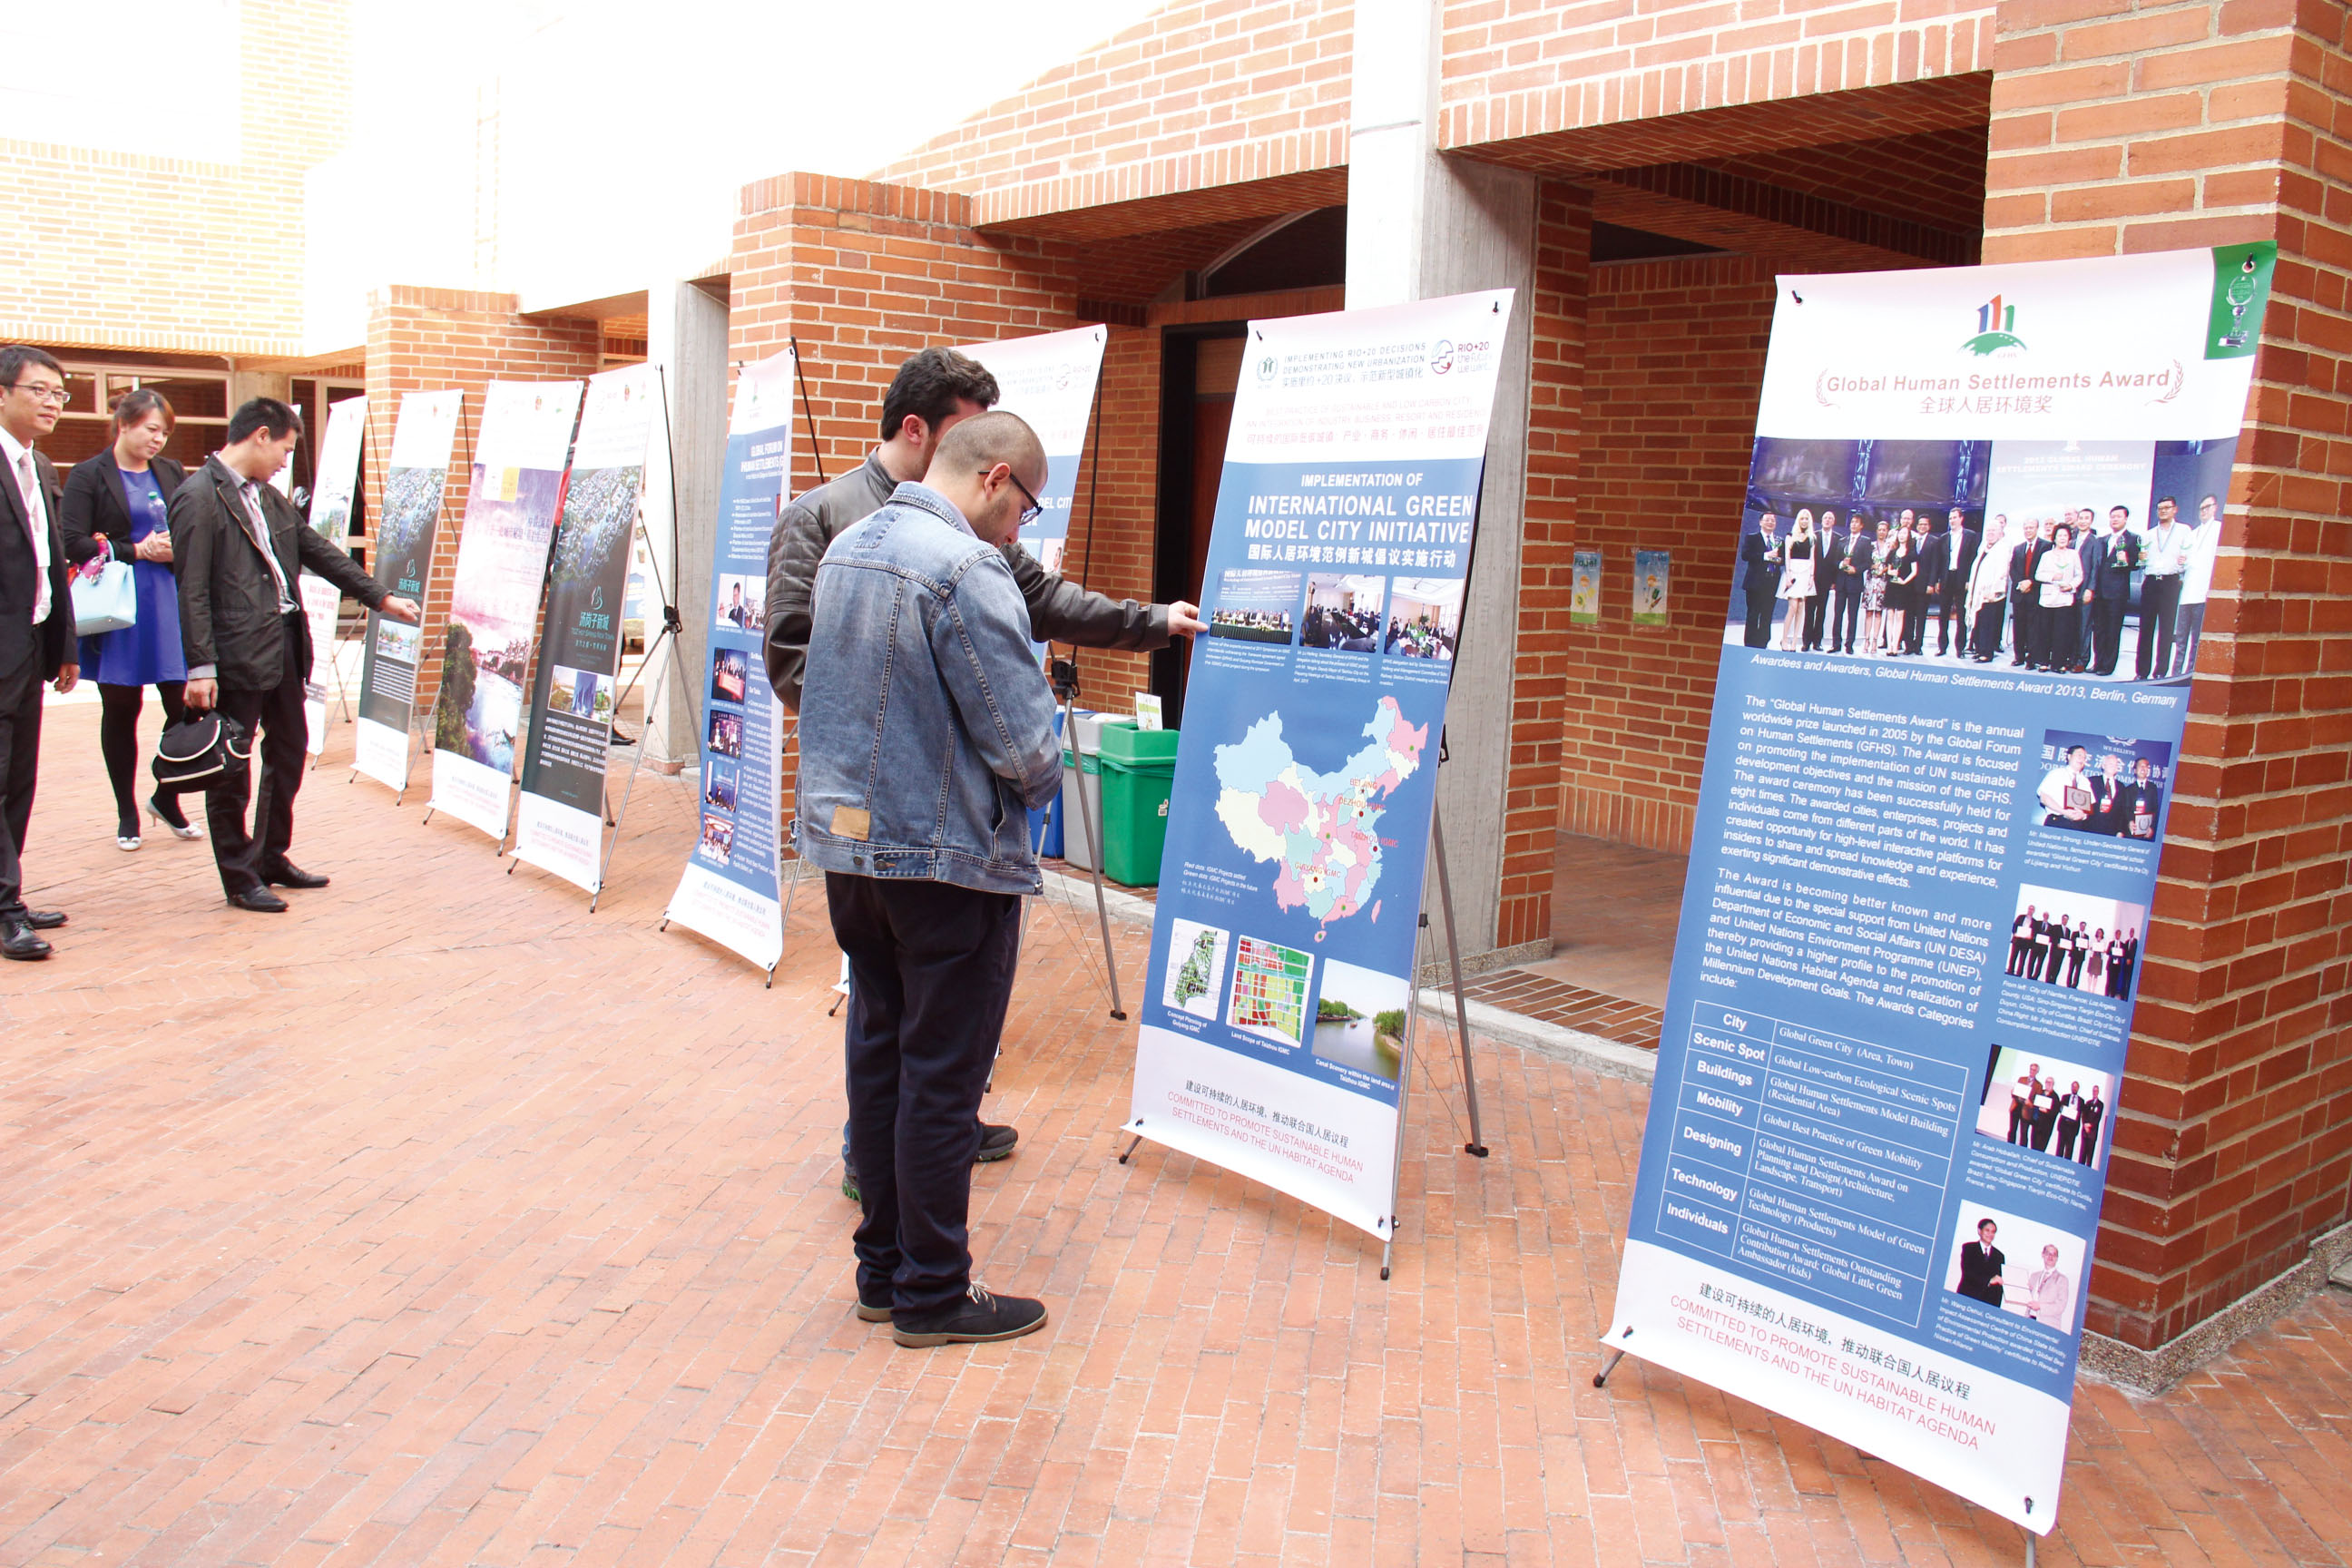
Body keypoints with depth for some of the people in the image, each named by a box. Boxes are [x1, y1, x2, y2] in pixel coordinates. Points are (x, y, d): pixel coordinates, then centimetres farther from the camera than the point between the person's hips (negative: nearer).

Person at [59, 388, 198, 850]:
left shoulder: (171, 473, 11)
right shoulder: (88, 476, -2)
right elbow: (74, 543, -8)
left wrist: (178, 550, -6)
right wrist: (138, 551, -14)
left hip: (171, 604, 3)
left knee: (187, 705, -2)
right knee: (120, 711, 6)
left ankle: (166, 797, 19)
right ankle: (126, 813, 18)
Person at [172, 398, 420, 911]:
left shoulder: (268, 498, 14)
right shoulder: (198, 498, -13)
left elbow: (319, 551, 22)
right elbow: (192, 590, -17)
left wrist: (380, 598, 22)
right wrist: (200, 667, -21)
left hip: (283, 645, 9)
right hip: (237, 653, -9)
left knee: (289, 749, 18)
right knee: (230, 770, 3)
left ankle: (272, 857, 32)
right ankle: (239, 877, 13)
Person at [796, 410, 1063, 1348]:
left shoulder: (847, 547, 9)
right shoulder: (967, 569, -19)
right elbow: (1023, 741, -21)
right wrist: (1039, 785, 1)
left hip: (847, 843, 9)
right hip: (949, 858, -8)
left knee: (879, 1056, 16)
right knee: (943, 1077, 3)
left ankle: (883, 1269, 27)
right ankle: (934, 1295, 15)